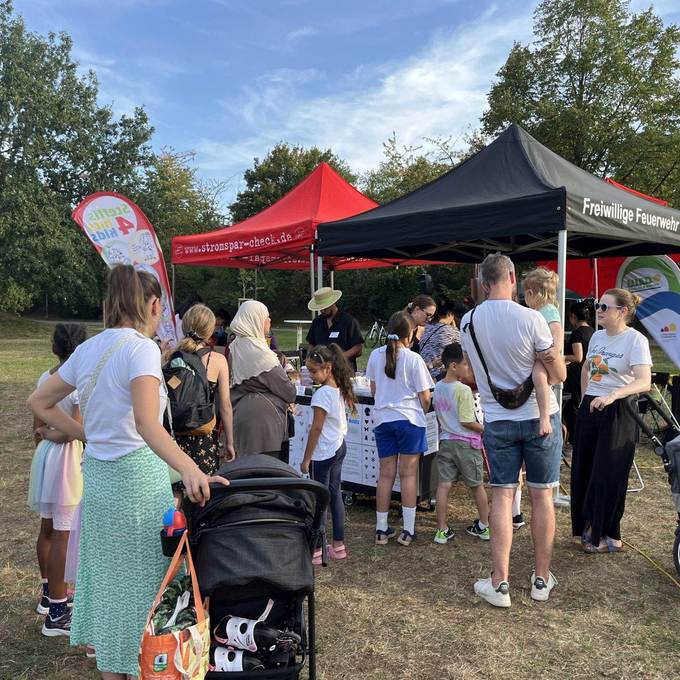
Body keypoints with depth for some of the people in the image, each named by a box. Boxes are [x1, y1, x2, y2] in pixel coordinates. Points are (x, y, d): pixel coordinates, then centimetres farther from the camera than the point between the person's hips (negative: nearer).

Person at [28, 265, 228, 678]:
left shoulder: (88, 349, 5)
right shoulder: (141, 347, -16)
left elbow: (38, 402, 14)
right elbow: (146, 423, -31)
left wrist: (88, 435, 13)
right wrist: (190, 469, -41)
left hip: (97, 474, 8)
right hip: (137, 476, -8)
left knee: (106, 576, 19)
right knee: (143, 579, 6)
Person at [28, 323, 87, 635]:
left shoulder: (45, 379, 4)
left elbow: (38, 428, 11)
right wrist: (50, 434, -6)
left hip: (44, 456, 8)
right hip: (66, 459, -8)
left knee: (47, 528, 20)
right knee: (62, 535, -1)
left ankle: (49, 593, 38)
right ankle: (56, 614, 7)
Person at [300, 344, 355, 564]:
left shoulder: (322, 393, -20)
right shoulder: (340, 389, 4)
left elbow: (316, 428, -18)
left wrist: (306, 458, -13)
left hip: (323, 452, -9)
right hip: (339, 447, 9)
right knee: (335, 493, 14)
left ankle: (316, 550, 7)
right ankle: (338, 545, 23)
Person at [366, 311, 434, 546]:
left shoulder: (376, 355, 1)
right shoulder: (413, 359, -12)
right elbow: (425, 397, -7)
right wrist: (422, 411, 13)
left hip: (382, 418, 4)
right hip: (409, 418, -4)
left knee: (386, 474, 11)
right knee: (409, 474, 5)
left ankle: (381, 529, 17)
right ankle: (408, 531, 10)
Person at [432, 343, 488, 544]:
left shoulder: (438, 388, 4)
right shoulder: (463, 390, -17)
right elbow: (466, 421, -17)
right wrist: (484, 429, -4)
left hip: (445, 442, 5)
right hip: (465, 442, -5)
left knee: (443, 485, 4)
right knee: (477, 486, 13)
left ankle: (442, 530, 7)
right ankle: (484, 526, 26)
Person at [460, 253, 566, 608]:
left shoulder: (468, 322, -2)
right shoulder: (531, 319, -16)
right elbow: (559, 374, -8)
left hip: (497, 420, 2)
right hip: (540, 416, -2)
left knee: (501, 496, 7)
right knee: (542, 496, 10)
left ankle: (499, 583, 9)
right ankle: (542, 578, 21)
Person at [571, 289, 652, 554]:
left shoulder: (636, 340, -14)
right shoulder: (597, 336, 6)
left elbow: (644, 382, -27)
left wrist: (612, 395, -41)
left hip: (618, 412, -6)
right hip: (590, 408, 6)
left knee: (608, 475, 0)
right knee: (583, 470, 11)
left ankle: (608, 536, 17)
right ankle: (590, 524, 29)